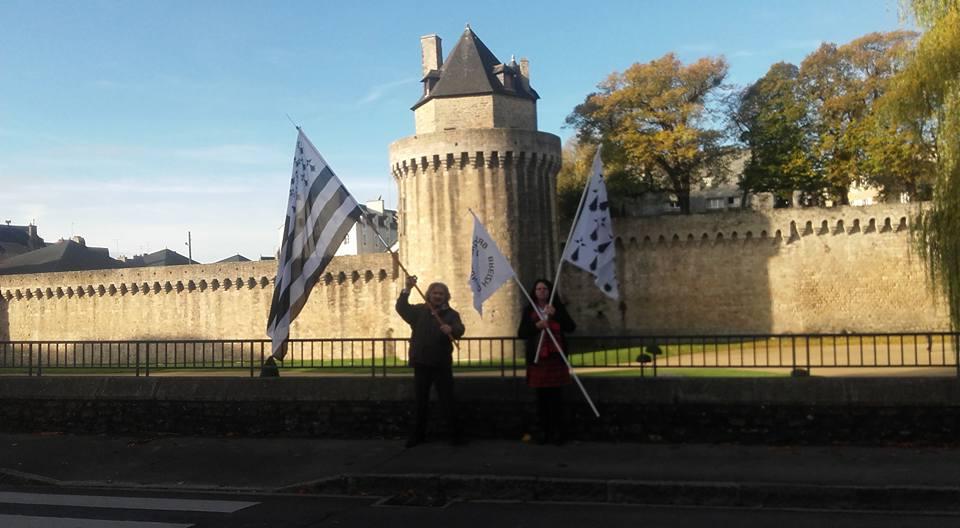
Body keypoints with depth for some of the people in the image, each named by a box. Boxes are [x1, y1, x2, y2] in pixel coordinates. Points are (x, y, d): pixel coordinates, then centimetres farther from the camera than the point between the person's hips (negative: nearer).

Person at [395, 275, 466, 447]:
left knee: (447, 400, 1)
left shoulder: (451, 314, -1)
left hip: (442, 364, -3)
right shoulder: (419, 311, 8)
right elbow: (401, 308, -6)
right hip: (421, 363, 3)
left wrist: (451, 330, -42)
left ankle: (455, 434, 10)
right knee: (421, 401, 11)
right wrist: (407, 289, -19)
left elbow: (460, 329, -18)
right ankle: (418, 434, 22)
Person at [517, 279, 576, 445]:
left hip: (555, 357, 0)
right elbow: (521, 333, 1)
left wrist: (555, 314, -15)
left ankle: (557, 431, 6)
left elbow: (571, 327, -4)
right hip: (537, 358, 1)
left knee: (556, 395, -1)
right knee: (541, 396, 3)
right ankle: (543, 430, 11)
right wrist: (536, 326, -16)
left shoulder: (558, 307, 5)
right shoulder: (528, 310, 6)